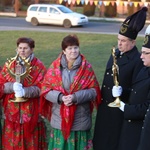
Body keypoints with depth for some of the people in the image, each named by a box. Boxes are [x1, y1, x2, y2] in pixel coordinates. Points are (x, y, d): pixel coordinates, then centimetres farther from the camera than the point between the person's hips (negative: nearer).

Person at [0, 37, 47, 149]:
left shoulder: (39, 66, -2)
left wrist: (24, 91, -24)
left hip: (31, 112, -2)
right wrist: (12, 86, -20)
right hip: (12, 112, 2)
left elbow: (41, 88, -9)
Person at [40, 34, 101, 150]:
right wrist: (60, 97, -16)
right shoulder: (55, 67, -1)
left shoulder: (87, 68, -2)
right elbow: (45, 90, 1)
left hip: (80, 120, 0)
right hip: (60, 119, 1)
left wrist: (75, 97, -16)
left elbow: (94, 90, -3)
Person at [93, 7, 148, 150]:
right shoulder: (115, 53, 8)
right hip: (104, 106, 7)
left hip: (121, 110, -7)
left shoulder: (138, 61, -16)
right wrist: (101, 99, 17)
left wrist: (122, 91, -33)